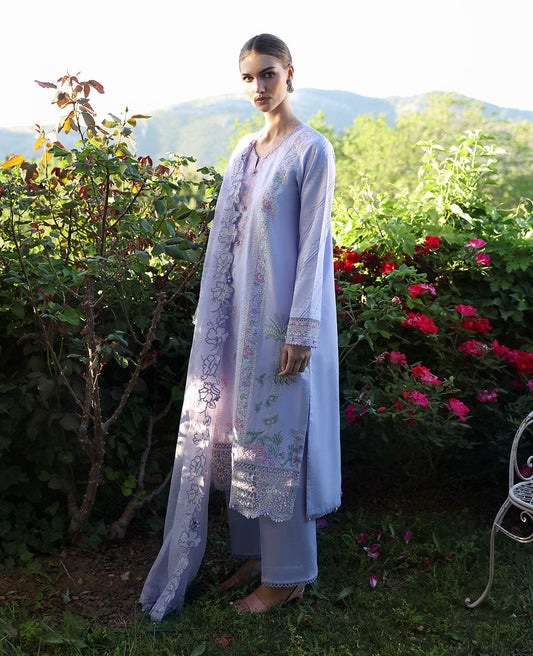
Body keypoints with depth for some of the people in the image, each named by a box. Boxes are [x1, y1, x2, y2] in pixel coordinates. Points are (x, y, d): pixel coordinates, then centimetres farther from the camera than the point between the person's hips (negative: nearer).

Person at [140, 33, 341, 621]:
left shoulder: (311, 149, -8)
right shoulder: (246, 149, 13)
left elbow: (313, 243, -13)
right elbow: (231, 235, 15)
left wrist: (301, 330, -17)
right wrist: (219, 314, 13)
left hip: (282, 314, -7)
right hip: (242, 312, 7)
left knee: (277, 430, 0)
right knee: (243, 427, 12)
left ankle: (286, 575, 16)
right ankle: (255, 551, 29)